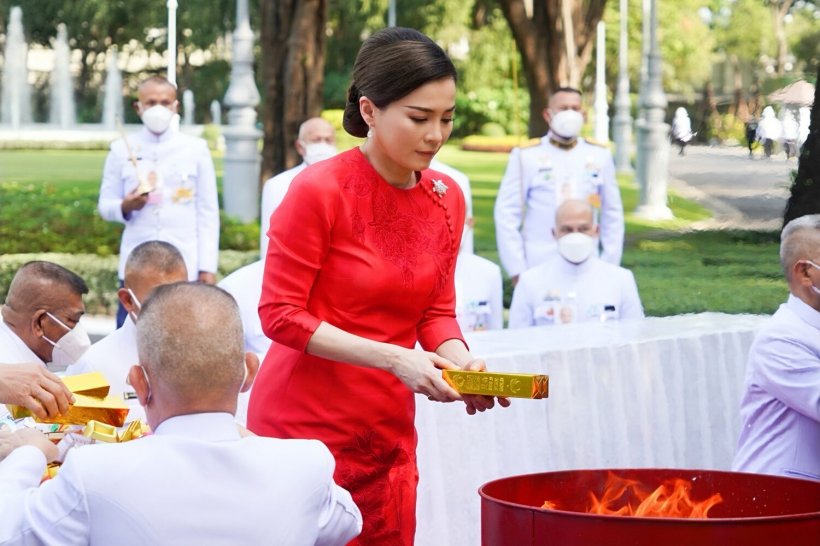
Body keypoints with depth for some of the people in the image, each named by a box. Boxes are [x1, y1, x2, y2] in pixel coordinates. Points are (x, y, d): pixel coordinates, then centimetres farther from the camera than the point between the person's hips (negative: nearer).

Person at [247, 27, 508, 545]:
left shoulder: (447, 198, 3)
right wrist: (394, 358, -19)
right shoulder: (319, 190, -14)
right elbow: (281, 315, -13)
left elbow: (437, 310, 11)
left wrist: (463, 362, -10)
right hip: (306, 425, -5)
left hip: (389, 434, 5)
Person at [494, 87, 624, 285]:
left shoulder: (600, 156, 10)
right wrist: (516, 270, -4)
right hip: (538, 269, -2)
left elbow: (613, 216, 13)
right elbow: (506, 215, 1)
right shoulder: (526, 156, 2)